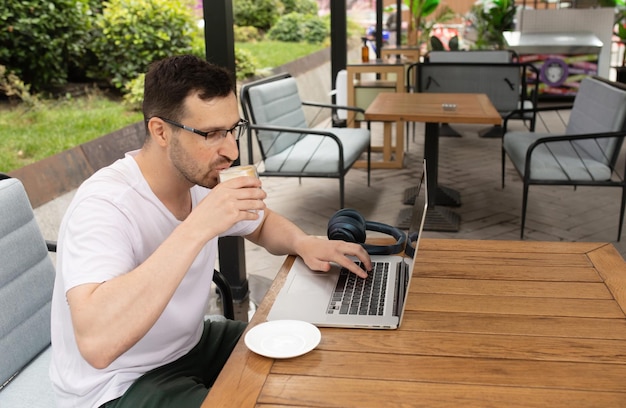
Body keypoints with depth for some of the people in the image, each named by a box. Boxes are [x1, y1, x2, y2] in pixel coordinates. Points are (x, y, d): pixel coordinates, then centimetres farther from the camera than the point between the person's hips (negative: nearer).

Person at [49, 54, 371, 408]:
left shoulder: (203, 177, -6)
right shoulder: (104, 206, -29)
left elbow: (262, 223, 14)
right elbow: (96, 343, -44)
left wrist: (304, 243, -10)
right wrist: (197, 228, -42)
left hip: (191, 345, 8)